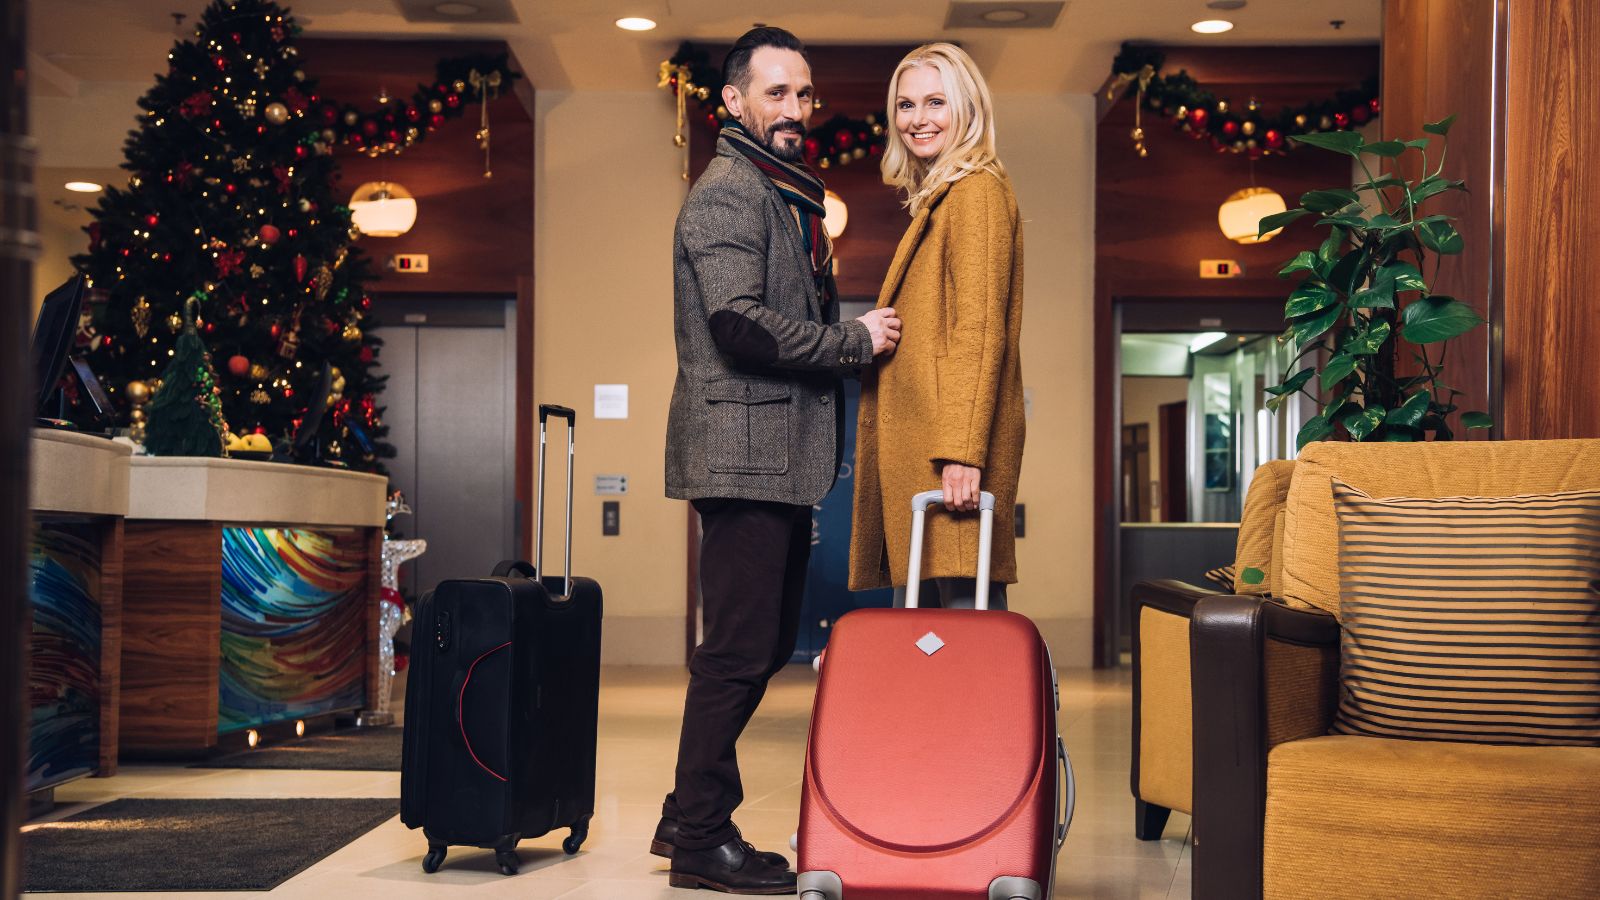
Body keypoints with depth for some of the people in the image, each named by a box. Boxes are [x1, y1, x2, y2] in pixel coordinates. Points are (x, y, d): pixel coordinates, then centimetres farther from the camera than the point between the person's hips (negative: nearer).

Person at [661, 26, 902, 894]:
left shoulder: (788, 196, 23)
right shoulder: (728, 193, -9)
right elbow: (739, 320, -21)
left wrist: (853, 335, 11)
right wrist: (855, 341, -12)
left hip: (782, 456, 10)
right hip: (743, 451, -10)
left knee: (765, 644, 14)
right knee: (741, 651, -6)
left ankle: (688, 817, 23)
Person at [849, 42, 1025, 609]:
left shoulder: (977, 191, -6)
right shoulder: (934, 198, 23)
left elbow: (980, 329, -16)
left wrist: (962, 451, -22)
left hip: (951, 444, -10)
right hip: (916, 447, 10)